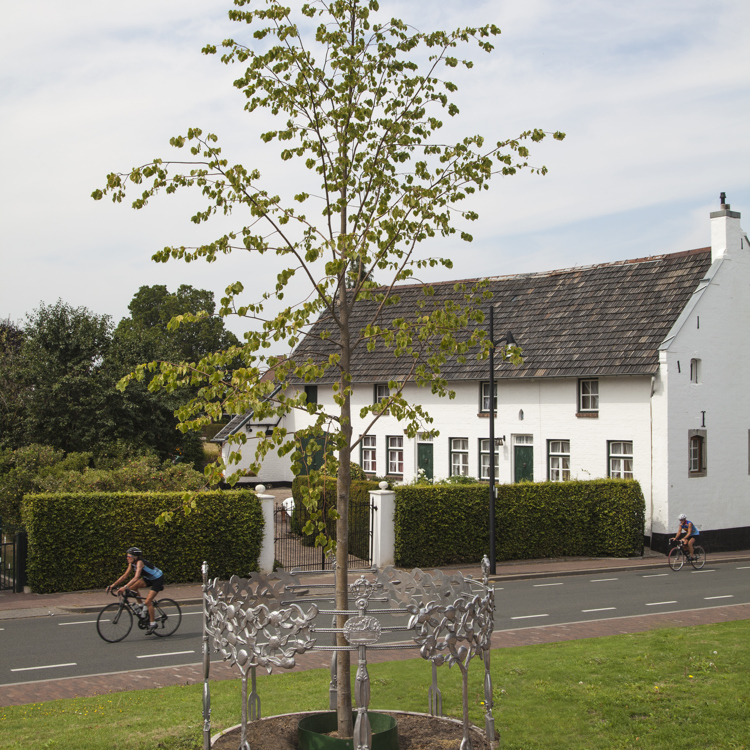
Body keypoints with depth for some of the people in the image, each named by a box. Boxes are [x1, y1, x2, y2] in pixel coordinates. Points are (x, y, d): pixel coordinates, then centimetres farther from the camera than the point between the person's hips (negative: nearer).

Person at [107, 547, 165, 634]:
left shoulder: (139, 562, -29)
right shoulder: (132, 564, -3)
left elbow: (136, 577, -41)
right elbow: (124, 576, -2)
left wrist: (125, 587, -50)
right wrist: (113, 585, -11)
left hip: (158, 579, -9)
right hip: (149, 578, 9)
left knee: (148, 601, -16)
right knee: (132, 587, -8)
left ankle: (152, 624, -4)